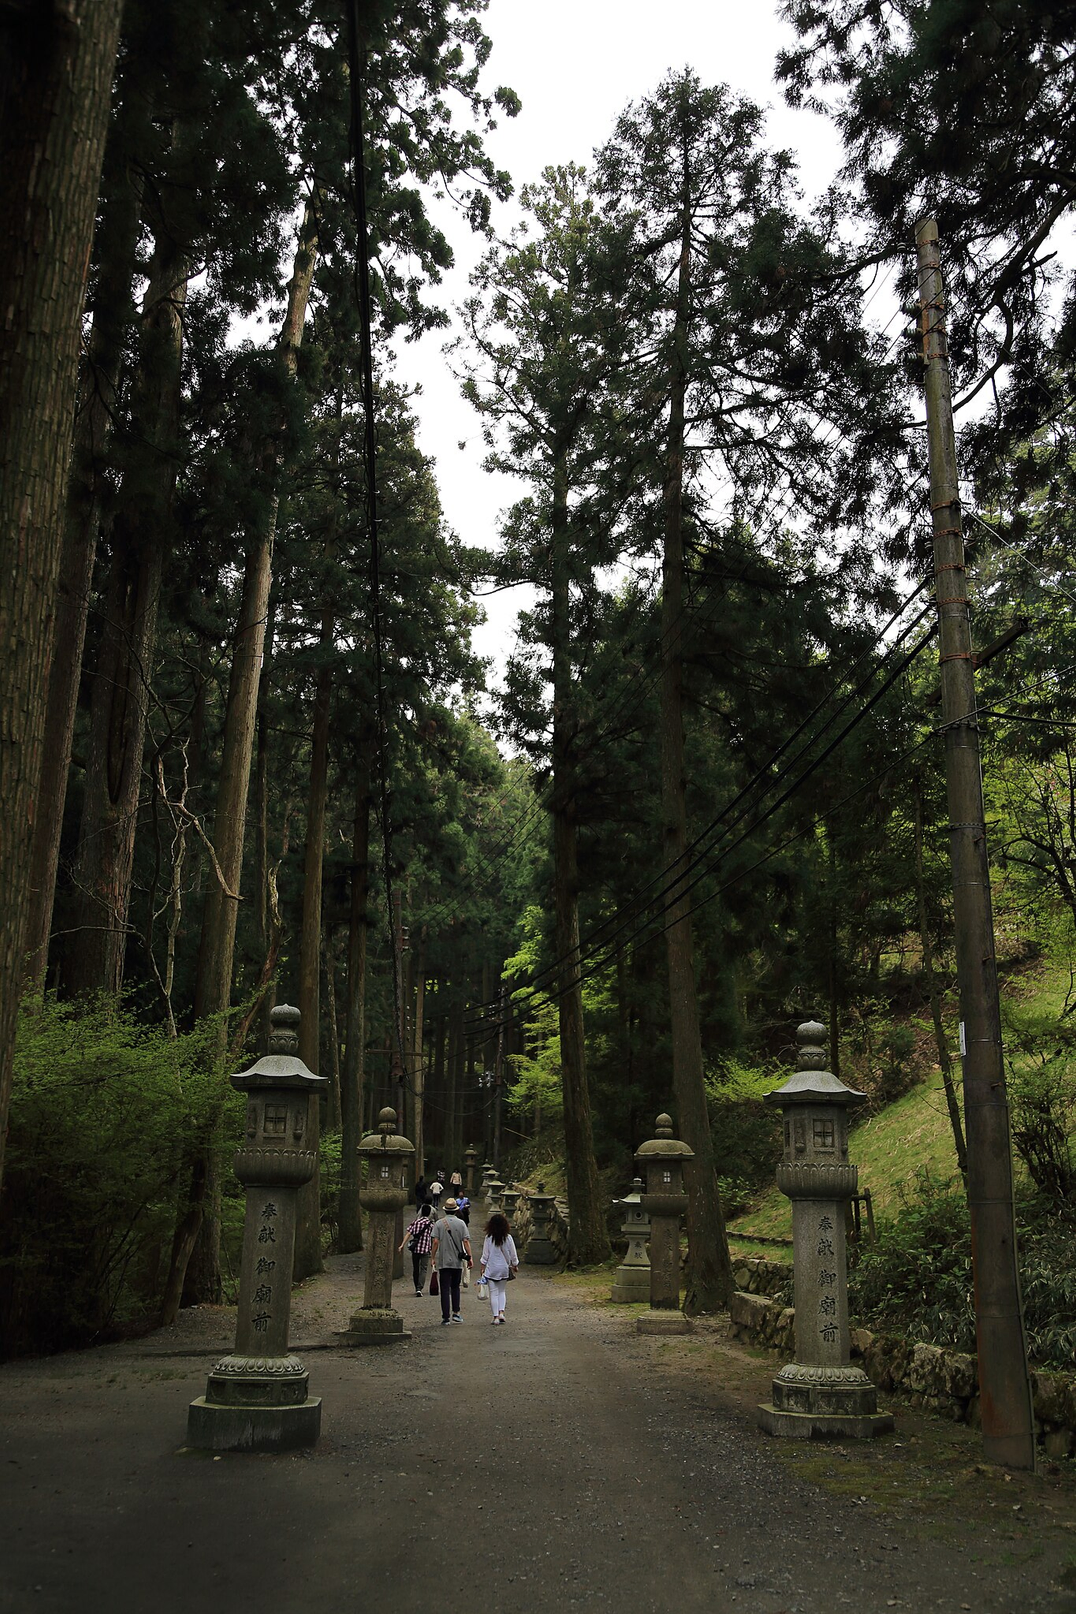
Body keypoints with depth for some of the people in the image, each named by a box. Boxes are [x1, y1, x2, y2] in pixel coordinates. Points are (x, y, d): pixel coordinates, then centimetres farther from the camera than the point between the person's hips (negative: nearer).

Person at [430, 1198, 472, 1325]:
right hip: (457, 1262, 1)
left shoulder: (439, 1224, -2)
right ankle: (455, 1313, 9)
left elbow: (436, 1242, -6)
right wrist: (469, 1257, 0)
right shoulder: (461, 1223, 0)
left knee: (445, 1289, 1)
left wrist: (433, 1257, 2)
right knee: (455, 1287, 17)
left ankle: (446, 1317, -1)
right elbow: (466, 1241, -4)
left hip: (443, 1262, -1)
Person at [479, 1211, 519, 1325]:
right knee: (502, 1291, 17)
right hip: (504, 1268, 2)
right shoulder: (508, 1238, -6)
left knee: (493, 1293, 4)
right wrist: (515, 1265, 16)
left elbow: (485, 1255, -5)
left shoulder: (488, 1238, -9)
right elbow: (513, 1254, 1)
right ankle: (501, 1312, 2)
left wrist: (481, 1268, 6)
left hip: (491, 1268, -2)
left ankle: (495, 1317, 1)